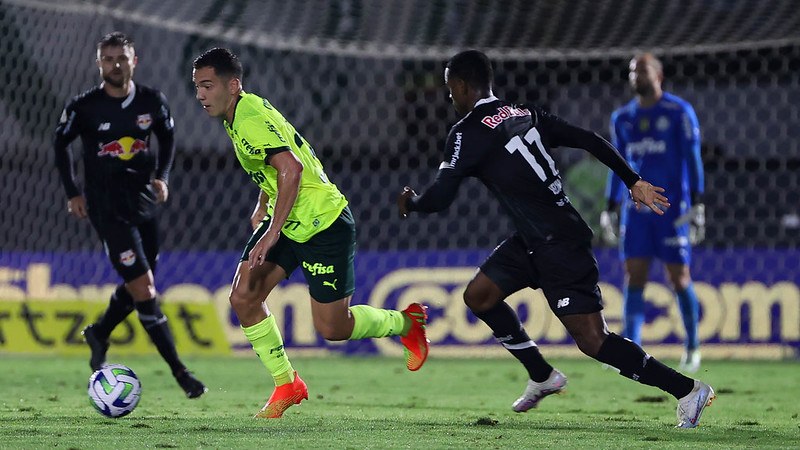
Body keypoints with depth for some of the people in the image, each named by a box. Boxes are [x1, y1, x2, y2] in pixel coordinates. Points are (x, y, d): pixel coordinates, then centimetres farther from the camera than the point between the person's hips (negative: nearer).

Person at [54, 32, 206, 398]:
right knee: (144, 289, -11)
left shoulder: (153, 102, -1)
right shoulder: (83, 107, -10)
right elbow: (60, 142, 6)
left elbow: (167, 138, 16)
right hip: (107, 208, -5)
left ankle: (99, 334, 43)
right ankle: (179, 371, -9)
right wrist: (72, 192, 2)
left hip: (143, 201, 5)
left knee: (136, 287, 14)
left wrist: (161, 176, 1)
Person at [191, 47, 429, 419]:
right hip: (285, 221, 9)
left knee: (332, 328, -2)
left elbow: (291, 168, -36)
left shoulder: (250, 119, -24)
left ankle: (407, 323, 25)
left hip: (324, 225, -9)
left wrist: (271, 233, -34)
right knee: (243, 297, -5)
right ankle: (286, 385, 8)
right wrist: (261, 208, 24)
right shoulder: (236, 117, 6)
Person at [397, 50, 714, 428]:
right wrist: (634, 182, 12)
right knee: (478, 295, 16)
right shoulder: (526, 114, 11)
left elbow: (439, 198, -13)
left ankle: (688, 391, -6)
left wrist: (410, 203, 10)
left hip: (560, 244, -9)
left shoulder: (468, 132, -12)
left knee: (592, 340, -9)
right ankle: (542, 377, 26)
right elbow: (588, 141, 8)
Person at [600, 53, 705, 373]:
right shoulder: (622, 118, 12)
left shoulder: (679, 112, -3)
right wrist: (609, 211, 14)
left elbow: (693, 159, -5)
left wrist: (697, 205, -11)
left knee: (679, 278, -1)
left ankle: (692, 347, 15)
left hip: (672, 208, -4)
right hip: (636, 208, 4)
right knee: (633, 277, -5)